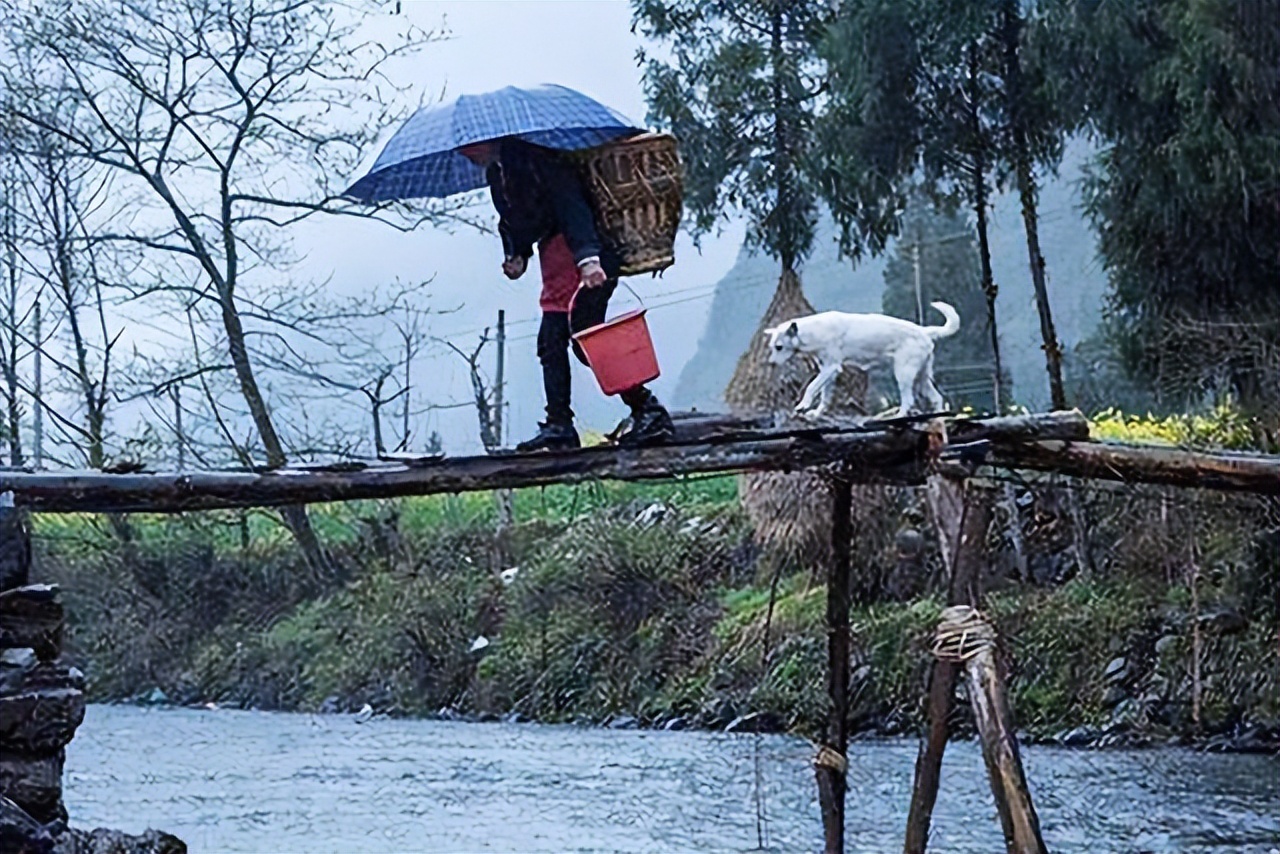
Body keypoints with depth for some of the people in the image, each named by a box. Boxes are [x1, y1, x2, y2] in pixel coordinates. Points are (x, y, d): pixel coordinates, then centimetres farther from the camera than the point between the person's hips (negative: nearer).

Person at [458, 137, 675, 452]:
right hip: (554, 254, 10)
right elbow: (510, 219, 24)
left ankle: (648, 410, -11)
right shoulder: (495, 172, 14)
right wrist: (516, 255, 3)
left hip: (582, 251, -10)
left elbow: (571, 200, -23)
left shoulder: (533, 155, -15)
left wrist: (588, 257, -33)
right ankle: (558, 426, 2)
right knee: (551, 341, 2)